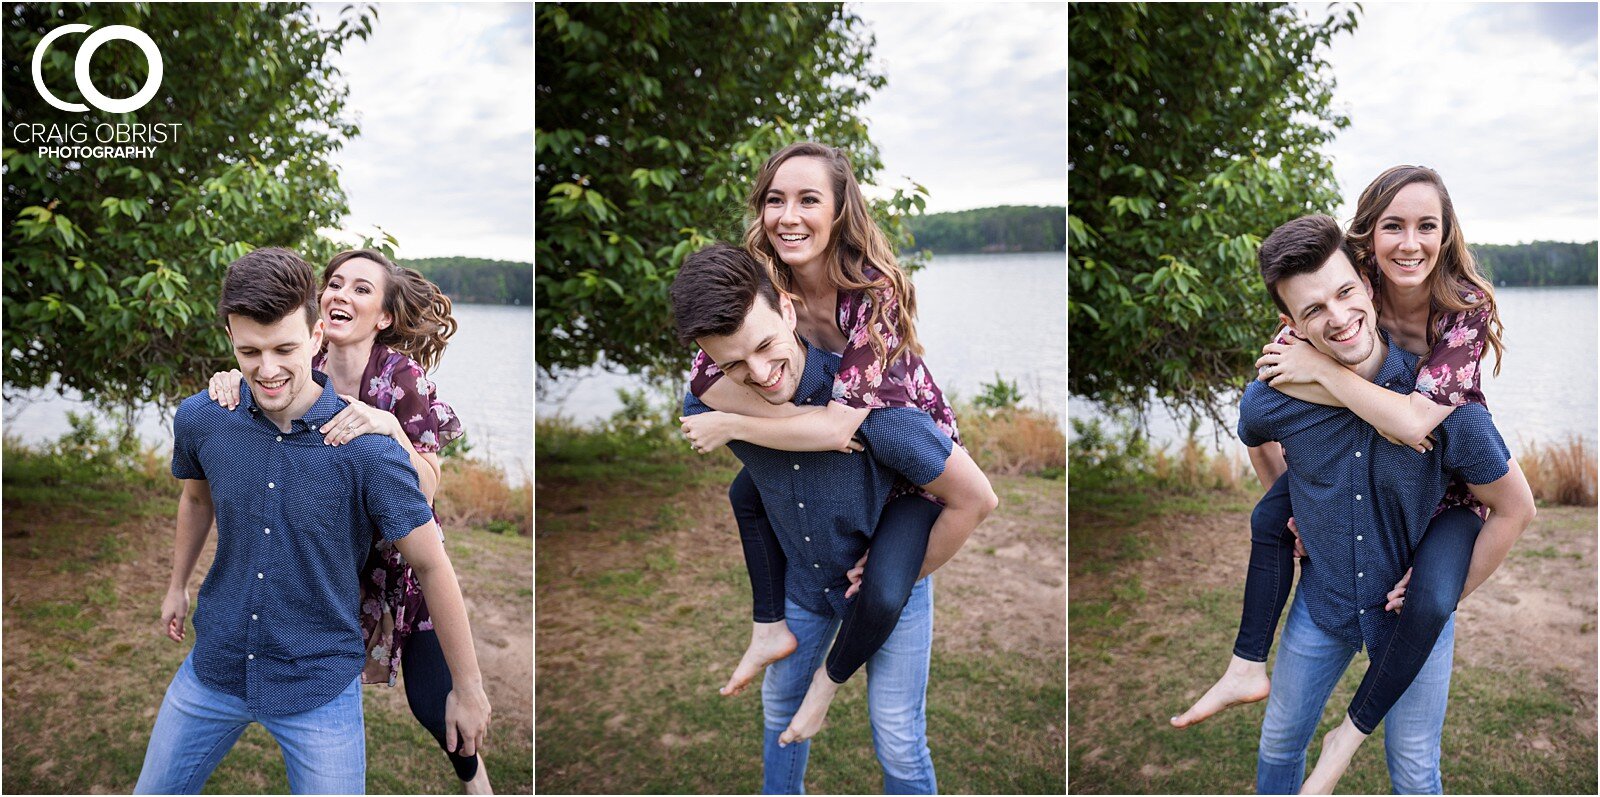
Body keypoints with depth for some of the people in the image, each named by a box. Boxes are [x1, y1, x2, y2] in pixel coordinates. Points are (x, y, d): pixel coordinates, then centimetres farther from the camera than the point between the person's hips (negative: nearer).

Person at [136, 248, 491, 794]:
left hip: (320, 684, -4)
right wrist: (177, 586, 27)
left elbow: (432, 566, -14)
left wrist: (467, 689, -8)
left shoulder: (368, 450, -23)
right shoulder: (199, 419, -10)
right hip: (215, 666, 4)